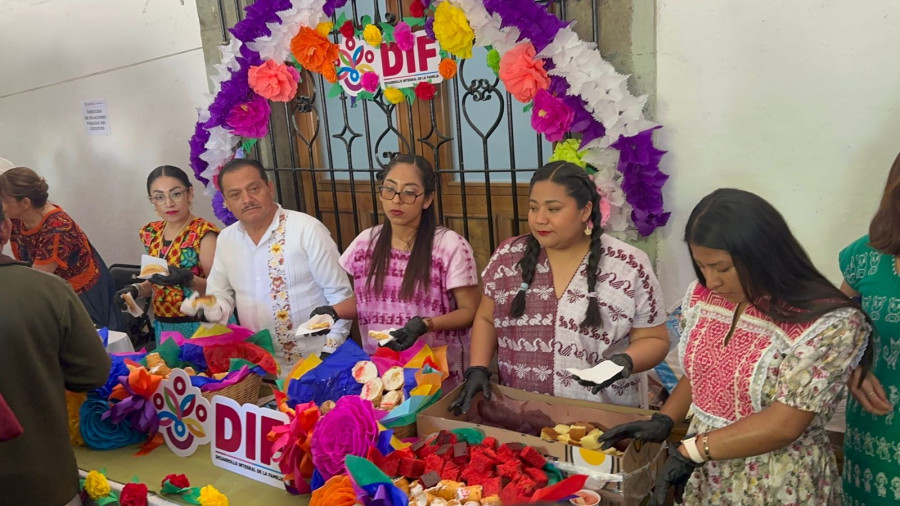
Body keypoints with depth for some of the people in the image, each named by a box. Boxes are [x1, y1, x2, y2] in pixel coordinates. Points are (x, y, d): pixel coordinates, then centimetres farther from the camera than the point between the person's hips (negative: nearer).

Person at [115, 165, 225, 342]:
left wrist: (189, 280, -31)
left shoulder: (203, 233, -13)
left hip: (201, 327, -5)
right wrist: (136, 289, -1)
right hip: (164, 327, 6)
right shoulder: (151, 233, 5)